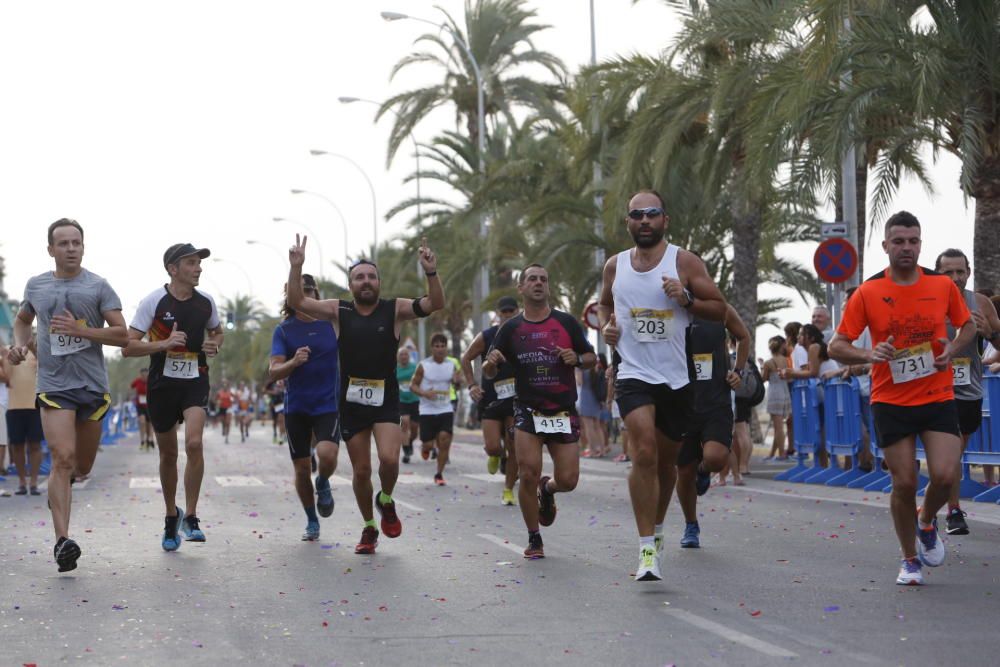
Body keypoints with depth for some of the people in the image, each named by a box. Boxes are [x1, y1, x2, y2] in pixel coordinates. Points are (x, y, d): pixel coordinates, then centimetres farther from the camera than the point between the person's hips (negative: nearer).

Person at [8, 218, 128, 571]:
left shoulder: (97, 286, -1)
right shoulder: (36, 285, 7)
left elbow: (122, 336, -5)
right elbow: (23, 319, 27)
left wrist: (78, 329, -17)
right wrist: (20, 344, 6)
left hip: (93, 385, 1)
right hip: (54, 386, -1)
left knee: (82, 466, 12)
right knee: (62, 459, -17)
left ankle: (61, 478, 49)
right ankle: (62, 540, -19)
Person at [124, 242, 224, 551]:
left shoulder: (206, 302, 2)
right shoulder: (153, 301, -9)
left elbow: (217, 331, 22)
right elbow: (128, 347, -11)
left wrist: (215, 344, -1)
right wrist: (164, 344, -25)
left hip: (196, 381, 1)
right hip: (162, 384, -1)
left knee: (194, 443, -21)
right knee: (168, 454, 9)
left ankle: (190, 517, -9)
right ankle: (171, 516, 31)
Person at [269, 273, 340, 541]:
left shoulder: (332, 323, 0)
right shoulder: (283, 330, -2)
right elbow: (274, 372, -11)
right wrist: (293, 362, -31)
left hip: (329, 404, -1)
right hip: (296, 407, 1)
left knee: (327, 455, -25)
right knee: (301, 468, 5)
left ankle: (323, 485, 11)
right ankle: (311, 522, 26)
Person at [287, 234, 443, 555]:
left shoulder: (394, 309, -1)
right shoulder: (338, 310, 2)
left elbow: (435, 304, -11)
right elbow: (297, 302, -4)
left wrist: (431, 273, -26)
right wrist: (296, 268, -17)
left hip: (386, 399, -1)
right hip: (351, 399, 2)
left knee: (389, 459, -21)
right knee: (361, 470, 6)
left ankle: (386, 501, 11)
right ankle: (369, 528, 25)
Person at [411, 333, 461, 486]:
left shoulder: (451, 365, 3)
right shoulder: (423, 366, -6)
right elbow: (413, 385, -1)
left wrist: (456, 380, -9)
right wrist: (424, 393, -20)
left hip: (446, 409, 2)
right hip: (427, 410, -2)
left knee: (445, 441, -11)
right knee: (428, 444, 0)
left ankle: (439, 474, 4)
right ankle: (426, 447, 39)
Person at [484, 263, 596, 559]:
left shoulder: (566, 322, 2)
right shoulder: (510, 328, 4)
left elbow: (592, 358, 10)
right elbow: (489, 373, 6)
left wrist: (577, 359, -12)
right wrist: (491, 362, -17)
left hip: (563, 412, 1)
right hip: (528, 410, -1)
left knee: (568, 480, -4)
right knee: (528, 475, -14)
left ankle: (547, 489, 35)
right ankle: (534, 539, 4)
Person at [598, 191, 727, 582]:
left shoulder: (685, 262, -2)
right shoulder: (615, 266, 7)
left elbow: (719, 309, 0)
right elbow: (605, 304, 25)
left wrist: (686, 299, -17)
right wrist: (606, 326, 4)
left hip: (676, 377, 0)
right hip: (634, 373, 0)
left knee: (665, 460, 13)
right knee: (644, 453, -19)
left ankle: (656, 529, 38)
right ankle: (647, 549, -18)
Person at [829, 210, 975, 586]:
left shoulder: (943, 285, 0)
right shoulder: (868, 293, -5)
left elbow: (967, 325, 16)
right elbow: (836, 347, -2)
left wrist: (951, 350, -4)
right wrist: (869, 355, -22)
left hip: (938, 397, 1)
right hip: (891, 401, -1)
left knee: (945, 475, -13)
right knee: (904, 483, -1)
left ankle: (927, 522, 21)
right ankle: (910, 559, 20)